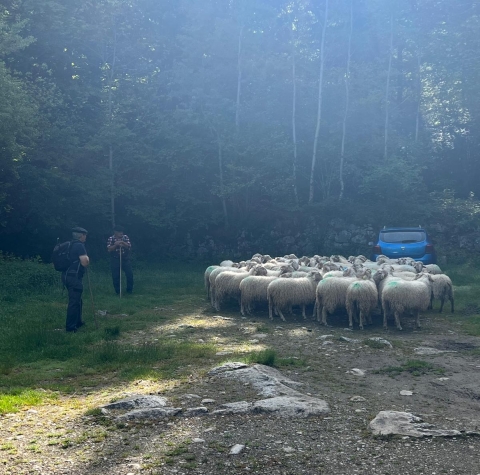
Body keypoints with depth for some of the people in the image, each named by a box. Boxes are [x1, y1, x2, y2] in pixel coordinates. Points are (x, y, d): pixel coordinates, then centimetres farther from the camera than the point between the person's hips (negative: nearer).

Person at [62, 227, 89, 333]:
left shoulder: (70, 245, 16)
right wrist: (87, 258, 2)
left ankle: (78, 322, 32)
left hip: (68, 275, 10)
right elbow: (85, 262, -20)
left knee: (77, 300, 21)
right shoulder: (79, 245, -13)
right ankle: (70, 327, -2)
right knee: (74, 302, -5)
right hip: (74, 277, -10)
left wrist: (84, 259, 19)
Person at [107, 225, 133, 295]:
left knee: (130, 274, -4)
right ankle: (118, 291, 13)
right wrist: (115, 245, -25)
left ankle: (129, 290, 11)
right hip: (115, 260, -1)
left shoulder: (125, 237, 3)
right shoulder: (111, 239, -2)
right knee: (115, 276, 0)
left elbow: (129, 246, -5)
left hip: (125, 259, 1)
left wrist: (123, 243, -21)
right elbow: (109, 249, -10)